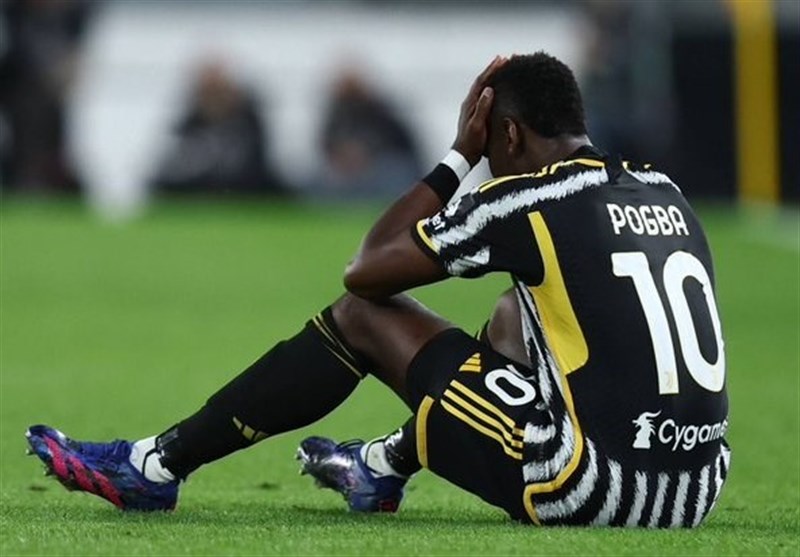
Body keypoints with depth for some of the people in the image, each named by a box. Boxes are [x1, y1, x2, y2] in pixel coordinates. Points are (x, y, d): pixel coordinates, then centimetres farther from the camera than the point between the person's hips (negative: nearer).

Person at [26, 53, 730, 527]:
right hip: (696, 492, 7)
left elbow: (366, 268, 2)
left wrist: (461, 155, 10)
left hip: (598, 492, -7)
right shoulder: (664, 192, 13)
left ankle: (156, 467, 19)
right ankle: (386, 466, 49)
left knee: (362, 314, 8)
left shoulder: (531, 201, -7)